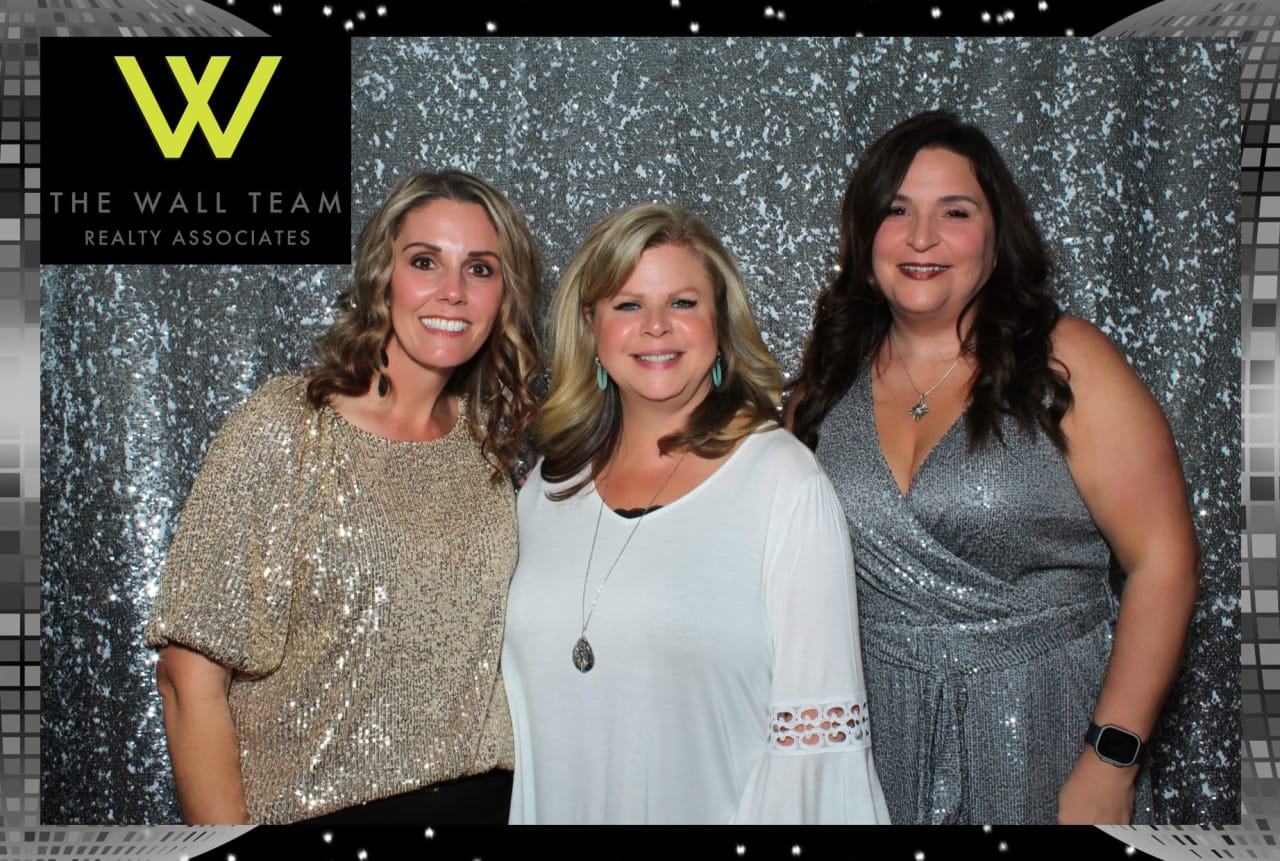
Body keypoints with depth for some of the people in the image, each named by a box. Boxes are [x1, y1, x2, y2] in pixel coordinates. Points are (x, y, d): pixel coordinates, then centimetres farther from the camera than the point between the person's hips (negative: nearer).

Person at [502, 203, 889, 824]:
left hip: (714, 807, -4)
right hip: (557, 807, 4)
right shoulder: (546, 488, 1)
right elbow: (522, 692, 8)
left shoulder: (788, 484, -15)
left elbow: (816, 729, -15)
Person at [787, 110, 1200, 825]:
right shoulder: (831, 376, 2)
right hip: (873, 733, 3)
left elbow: (1164, 560, -11)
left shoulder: (1064, 364, -8)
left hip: (1039, 734, -2)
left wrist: (1110, 766, -15)